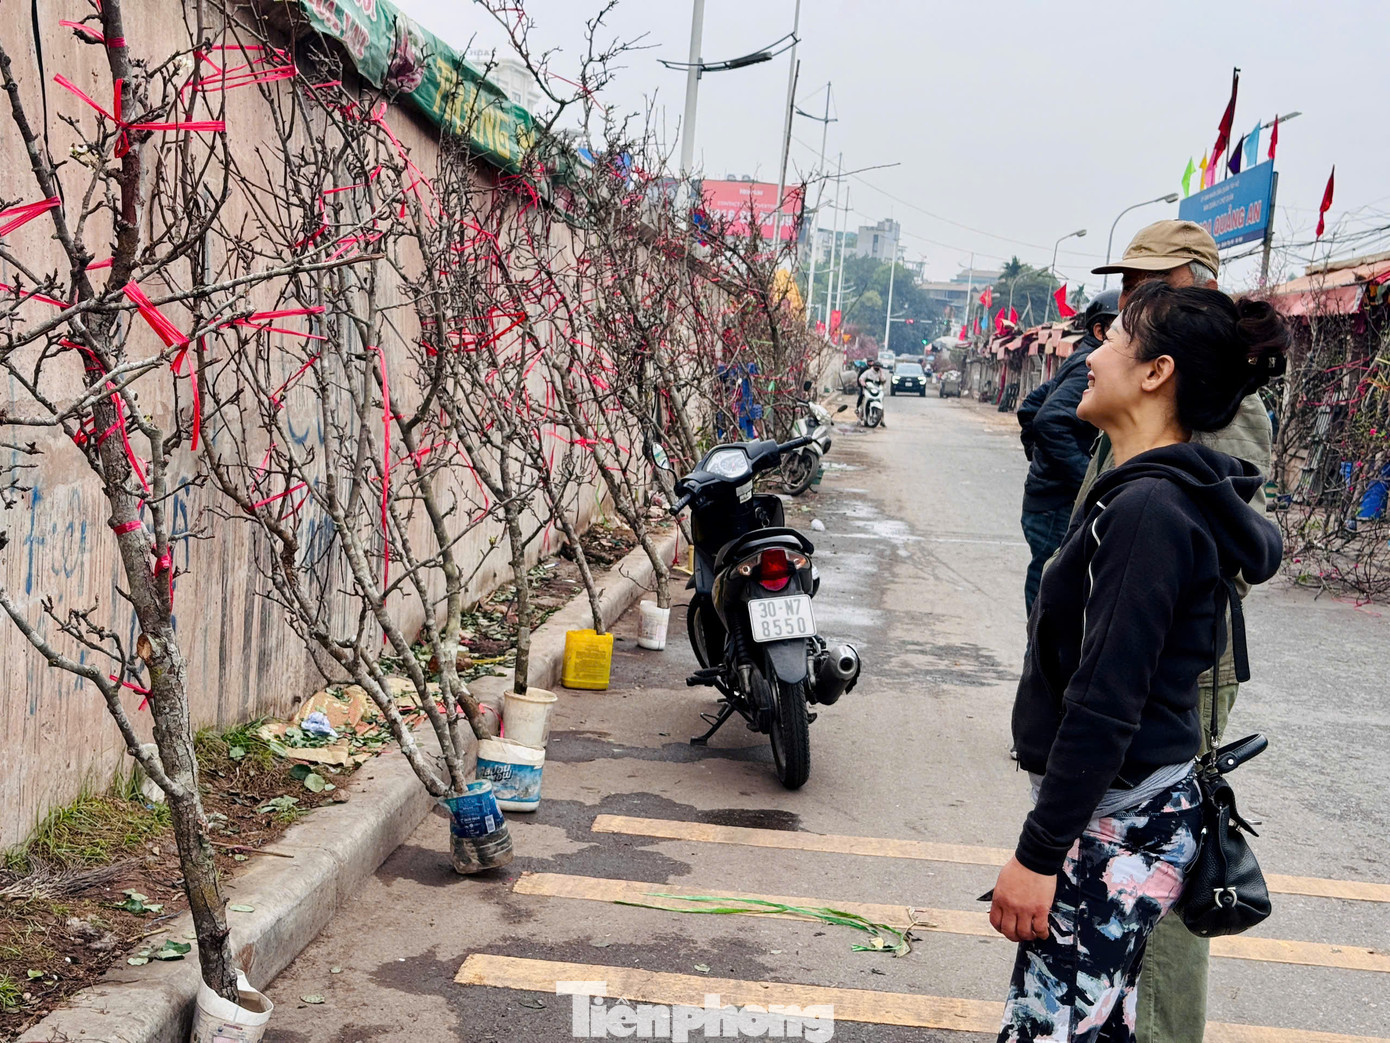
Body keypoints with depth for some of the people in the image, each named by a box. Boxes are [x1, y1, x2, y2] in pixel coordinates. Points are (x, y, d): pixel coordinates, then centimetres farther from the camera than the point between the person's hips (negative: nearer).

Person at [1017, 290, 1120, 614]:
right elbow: (1050, 422, -28)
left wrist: (1038, 456, 25)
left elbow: (1030, 408, 25)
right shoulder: (1094, 366, -14)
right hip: (1061, 507, -10)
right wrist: (1089, 480, -24)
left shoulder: (1079, 363, 16)